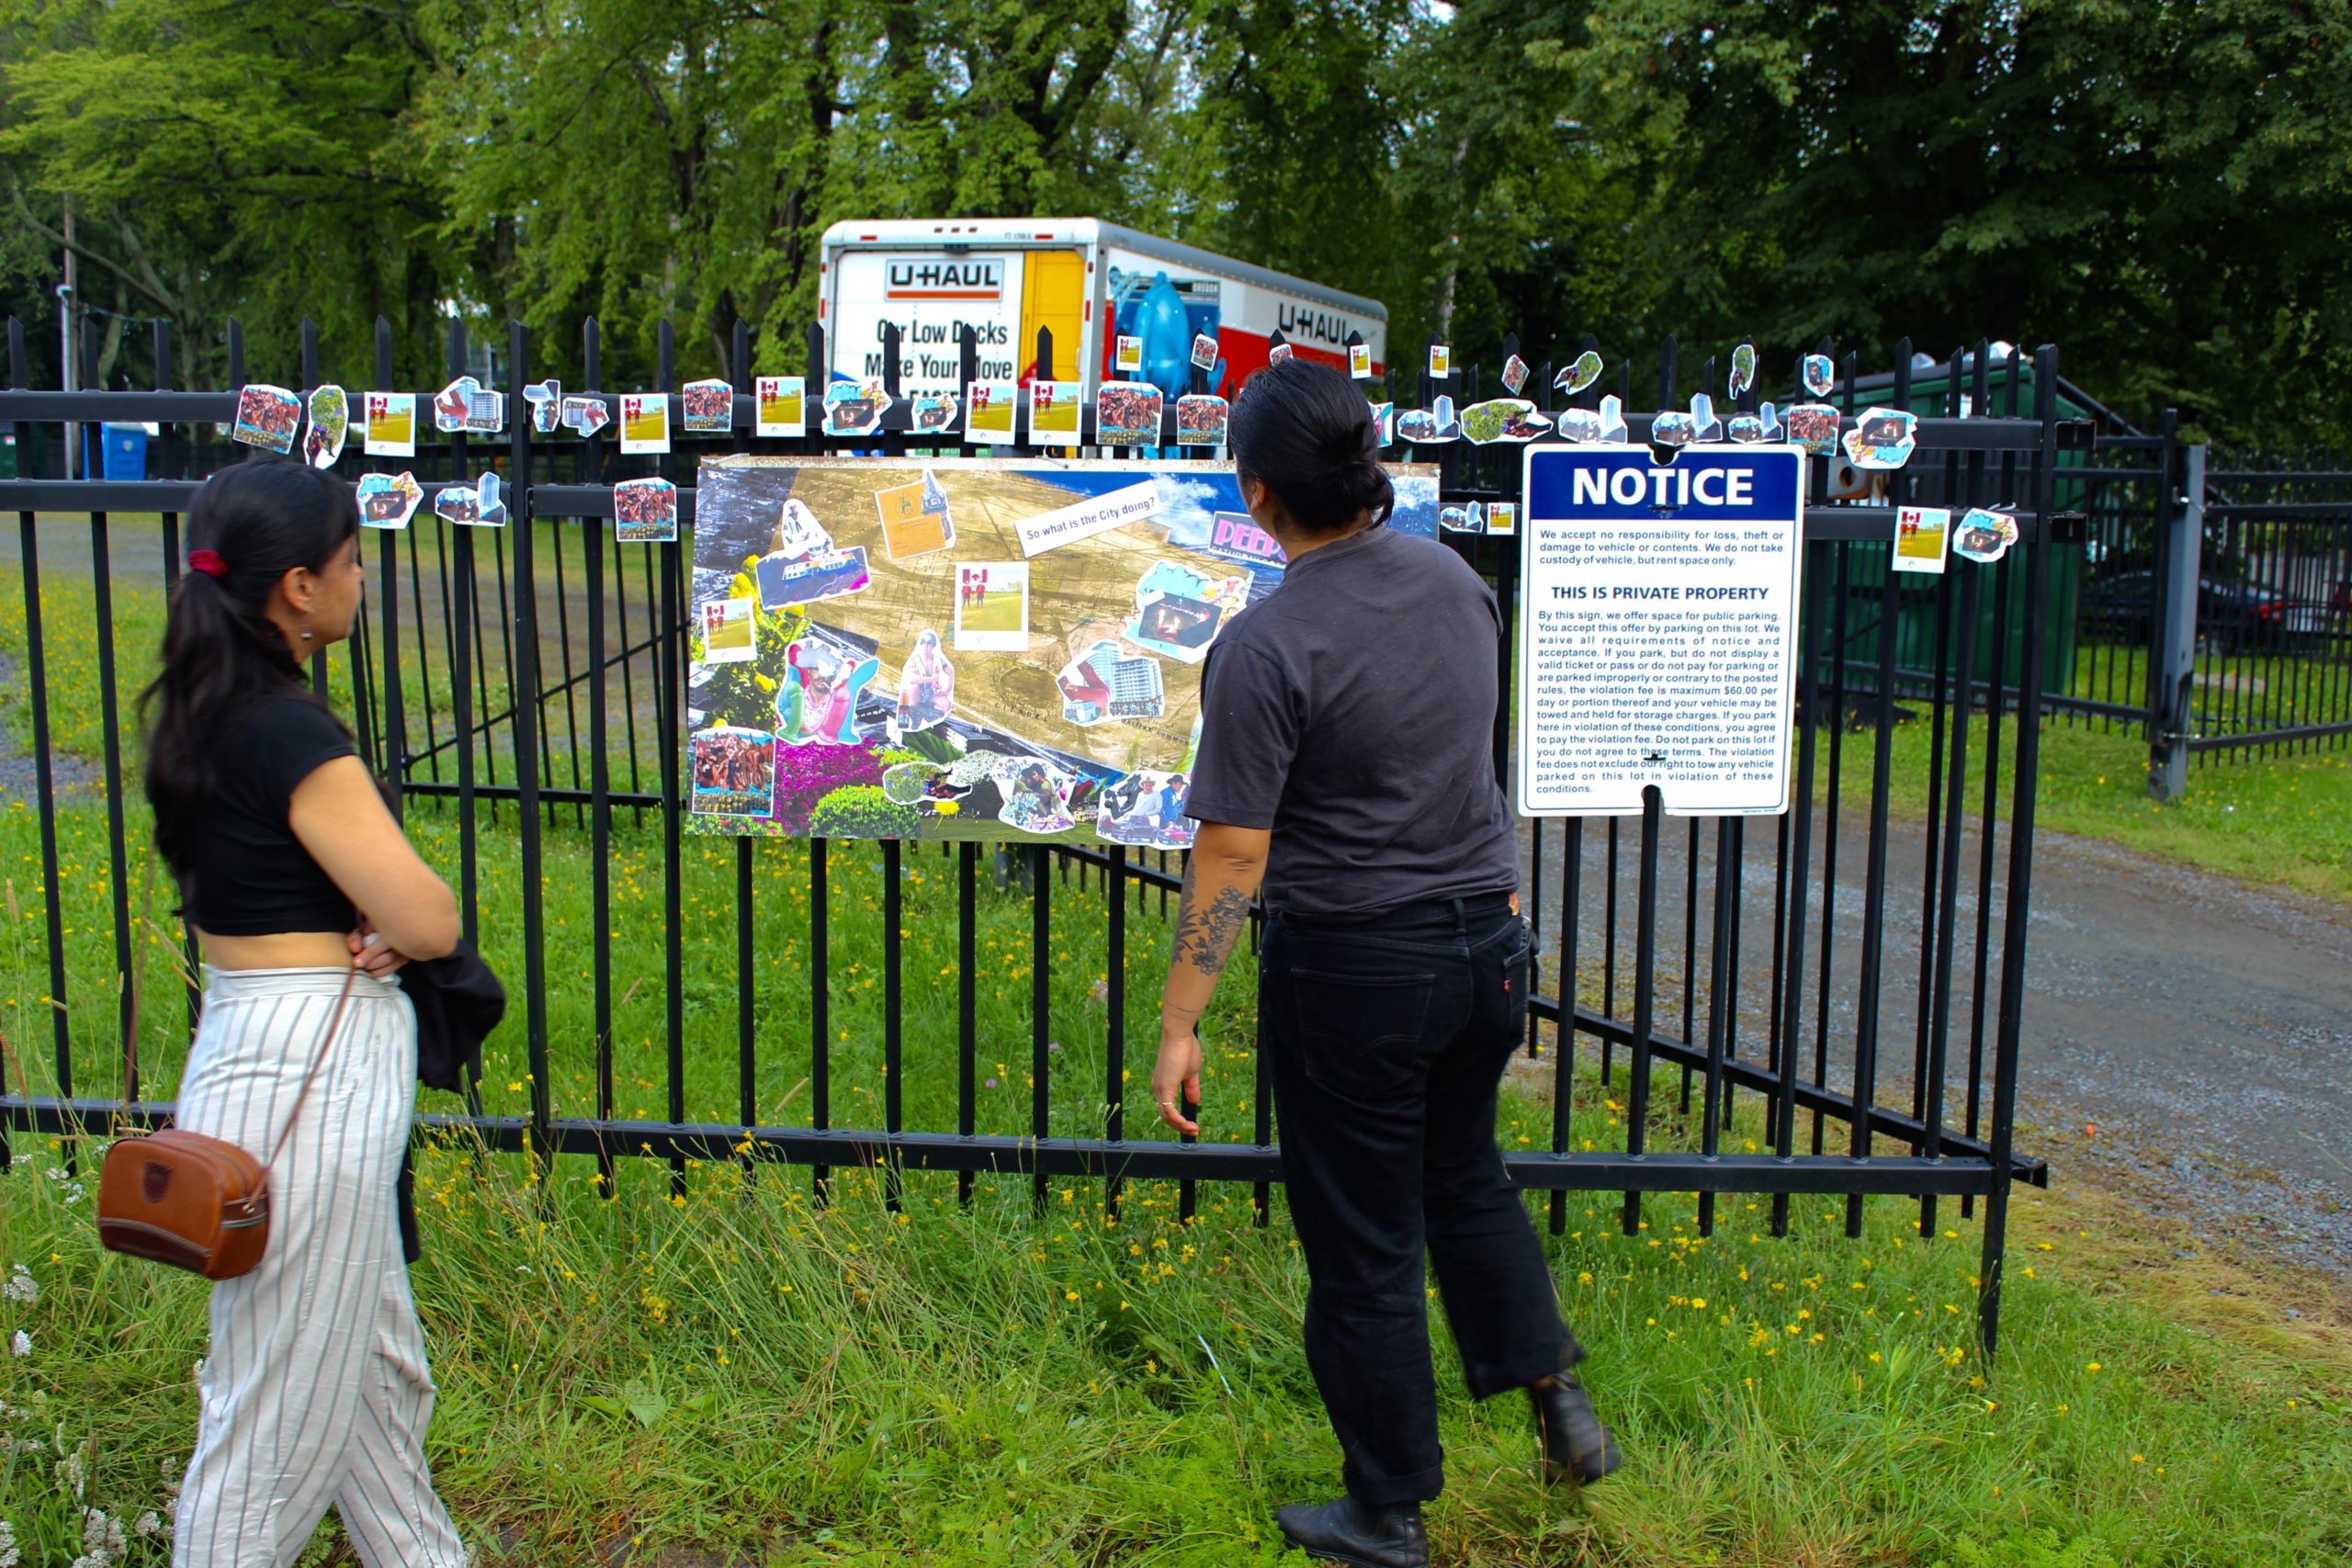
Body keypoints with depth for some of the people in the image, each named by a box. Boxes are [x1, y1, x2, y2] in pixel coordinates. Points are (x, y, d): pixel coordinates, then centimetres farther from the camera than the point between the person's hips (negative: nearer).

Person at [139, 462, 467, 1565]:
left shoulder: (204, 709, 7)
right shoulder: (291, 732, -20)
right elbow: (433, 923, -21)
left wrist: (372, 923, -4)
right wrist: (392, 921, 2)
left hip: (254, 1048, 10)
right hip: (315, 1069, -10)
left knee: (381, 1373, 23)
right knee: (284, 1412, 4)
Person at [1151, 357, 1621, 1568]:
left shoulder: (1266, 645, -21)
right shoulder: (1455, 580, 0)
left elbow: (1233, 853, -21)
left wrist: (1178, 1025, -16)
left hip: (1355, 964, -6)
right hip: (1486, 935, 7)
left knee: (1363, 1245, 10)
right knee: (1464, 1174, 29)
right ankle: (1556, 1399, 28)